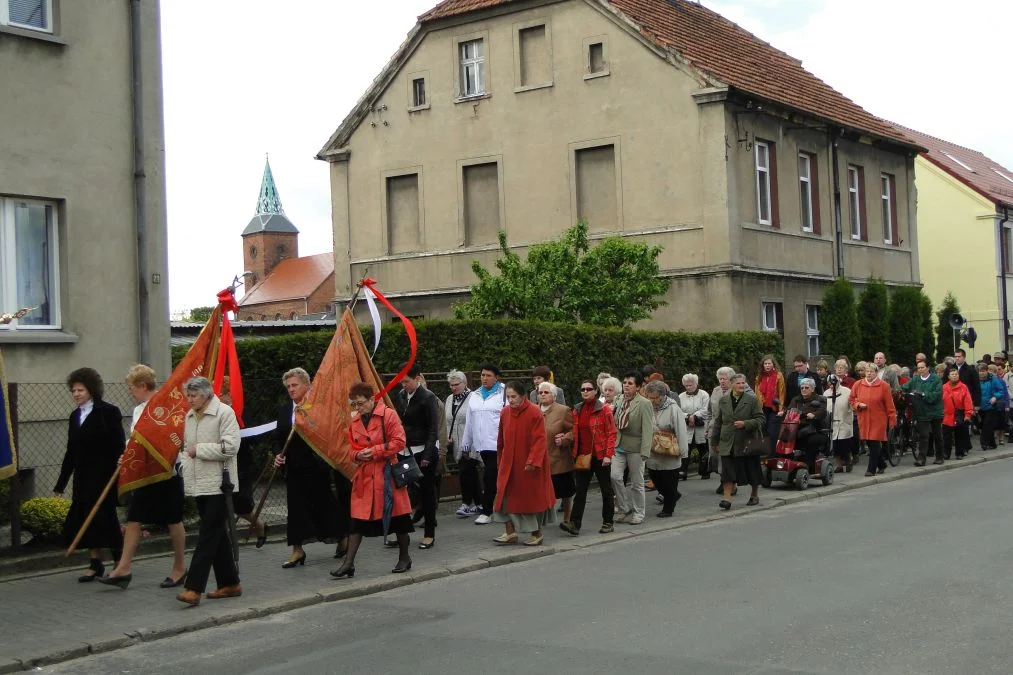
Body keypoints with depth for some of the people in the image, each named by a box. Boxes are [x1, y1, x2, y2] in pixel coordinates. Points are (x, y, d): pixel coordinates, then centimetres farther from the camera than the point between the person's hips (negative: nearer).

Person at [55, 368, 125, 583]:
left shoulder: (108, 412, -8)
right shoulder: (75, 416, 12)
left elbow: (119, 446, -11)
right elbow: (71, 451, 16)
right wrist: (61, 484, 15)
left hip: (103, 476, -6)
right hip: (83, 477, 6)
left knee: (104, 517, -3)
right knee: (86, 519, 4)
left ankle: (119, 561, 13)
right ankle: (95, 563, 14)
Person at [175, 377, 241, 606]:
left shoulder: (224, 413, -9)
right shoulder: (190, 416, 15)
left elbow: (231, 447, -18)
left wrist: (199, 449, -13)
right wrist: (184, 464, 11)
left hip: (218, 484, -8)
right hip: (198, 484, 8)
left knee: (208, 536, -10)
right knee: (217, 536, 12)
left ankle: (193, 588, -13)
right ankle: (230, 584, 20)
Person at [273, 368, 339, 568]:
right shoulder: (284, 410, 9)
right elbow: (279, 438, 13)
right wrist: (279, 454, -2)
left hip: (317, 466, -5)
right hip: (294, 467, 5)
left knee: (323, 503, 6)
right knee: (295, 506, 3)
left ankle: (341, 538, 25)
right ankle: (297, 549, 8)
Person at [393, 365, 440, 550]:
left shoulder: (428, 398, -10)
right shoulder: (400, 396, 8)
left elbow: (433, 429, -13)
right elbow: (397, 422, 13)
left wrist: (427, 455, -18)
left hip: (424, 451, -5)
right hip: (406, 450, 5)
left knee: (426, 492, 1)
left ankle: (429, 535, 9)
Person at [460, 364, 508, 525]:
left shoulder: (504, 394, -2)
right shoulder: (474, 396, 16)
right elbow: (469, 422, 19)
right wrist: (466, 444, 19)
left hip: (497, 444, -5)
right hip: (482, 444, 5)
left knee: (491, 477, -7)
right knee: (492, 477, 9)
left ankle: (486, 512, -4)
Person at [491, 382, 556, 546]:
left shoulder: (534, 413, -16)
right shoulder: (505, 413, 0)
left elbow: (539, 440, -19)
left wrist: (532, 461, -24)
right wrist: (501, 457, 14)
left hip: (530, 465, -5)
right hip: (510, 462, 5)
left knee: (532, 497, 5)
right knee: (507, 495, 2)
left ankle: (537, 533, 18)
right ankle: (510, 532, 9)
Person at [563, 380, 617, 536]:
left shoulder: (604, 410, -6)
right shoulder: (577, 410, 9)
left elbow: (611, 434, -8)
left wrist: (608, 454, -15)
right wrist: (565, 437, -4)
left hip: (600, 456, -4)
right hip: (582, 456, 4)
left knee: (606, 490, 8)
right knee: (580, 491, 0)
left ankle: (608, 523, 18)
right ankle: (574, 524, -4)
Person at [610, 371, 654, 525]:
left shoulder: (644, 404, -10)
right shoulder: (619, 400, 7)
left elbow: (647, 430, -14)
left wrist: (645, 452, -19)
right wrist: (613, 441, 9)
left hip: (635, 447, -5)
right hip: (619, 446, 5)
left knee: (636, 482, 6)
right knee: (615, 476, -7)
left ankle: (638, 512, 21)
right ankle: (624, 508, 11)